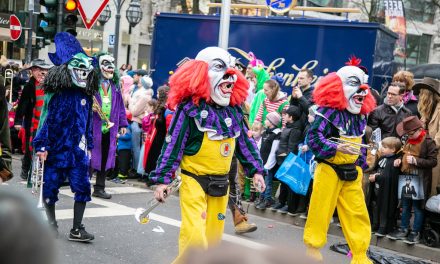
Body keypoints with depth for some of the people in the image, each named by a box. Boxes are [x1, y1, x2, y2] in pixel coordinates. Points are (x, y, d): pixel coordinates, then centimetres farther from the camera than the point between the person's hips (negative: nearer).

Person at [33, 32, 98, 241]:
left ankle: (77, 229, 4)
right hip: (55, 149, -3)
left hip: (77, 150, 3)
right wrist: (42, 145, -10)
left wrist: (88, 146, 16)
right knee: (50, 187, 6)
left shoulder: (85, 95, 6)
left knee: (82, 188, -4)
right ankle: (51, 224, 25)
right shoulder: (55, 93, -6)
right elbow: (46, 119, -6)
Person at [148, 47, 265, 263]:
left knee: (212, 237, 12)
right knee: (195, 236, -15)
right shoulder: (190, 108, -14)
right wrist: (162, 179, -14)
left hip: (221, 182, 6)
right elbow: (173, 145, -12)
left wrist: (256, 169, 13)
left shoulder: (233, 109, 4)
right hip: (194, 180, -6)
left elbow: (244, 142, 15)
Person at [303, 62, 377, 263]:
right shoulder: (329, 112, -14)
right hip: (329, 169, -7)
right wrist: (336, 148, -30)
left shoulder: (360, 115, 9)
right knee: (320, 211, 3)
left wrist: (360, 165, 17)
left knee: (357, 213, 5)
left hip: (351, 172, 7)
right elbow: (314, 137, -21)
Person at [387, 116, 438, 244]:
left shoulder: (428, 142, -12)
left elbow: (433, 161, -15)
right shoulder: (408, 141, 11)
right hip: (407, 178, 7)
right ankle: (403, 230, 24)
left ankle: (415, 233, 12)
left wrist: (416, 161, -23)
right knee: (405, 206, 14)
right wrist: (400, 161, 6)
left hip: (419, 181, -7)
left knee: (417, 207, 3)